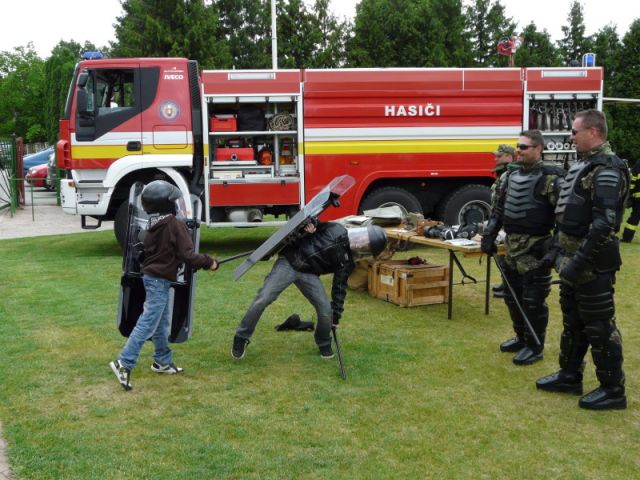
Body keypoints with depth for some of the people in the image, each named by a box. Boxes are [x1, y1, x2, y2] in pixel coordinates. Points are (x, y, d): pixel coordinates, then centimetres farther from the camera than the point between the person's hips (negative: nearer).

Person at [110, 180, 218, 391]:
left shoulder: (153, 224, 6)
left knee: (162, 322, 18)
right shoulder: (176, 225, -16)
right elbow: (187, 255, -18)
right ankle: (124, 363, -11)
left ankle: (163, 361, 28)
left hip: (151, 276, 9)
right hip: (160, 280, -9)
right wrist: (208, 262, -6)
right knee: (148, 323, -8)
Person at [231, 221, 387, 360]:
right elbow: (311, 219, 9)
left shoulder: (347, 261, 5)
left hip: (309, 275, 3)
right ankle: (241, 338, 0)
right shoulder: (334, 229, 1)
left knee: (326, 310, -11)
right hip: (288, 262, -3)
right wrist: (310, 223, -16)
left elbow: (339, 287, 7)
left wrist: (336, 315, 4)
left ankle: (324, 344, 20)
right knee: (263, 299, -17)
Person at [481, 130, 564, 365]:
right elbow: (499, 209, 18)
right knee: (512, 296, 17)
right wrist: (489, 235, 11)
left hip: (535, 250, -8)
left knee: (533, 301, 0)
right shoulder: (511, 176, 11)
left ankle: (534, 347, 13)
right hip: (511, 247, 8)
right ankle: (522, 337, 34)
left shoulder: (550, 178, -13)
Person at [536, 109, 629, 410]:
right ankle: (569, 377, 32)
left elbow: (604, 223, -26)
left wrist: (579, 261, -27)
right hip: (572, 256, 10)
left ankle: (613, 390, 11)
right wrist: (560, 251, 20)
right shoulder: (583, 164, 14)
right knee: (572, 321, 19)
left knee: (599, 326, -1)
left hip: (592, 261, -10)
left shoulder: (606, 170, -19)